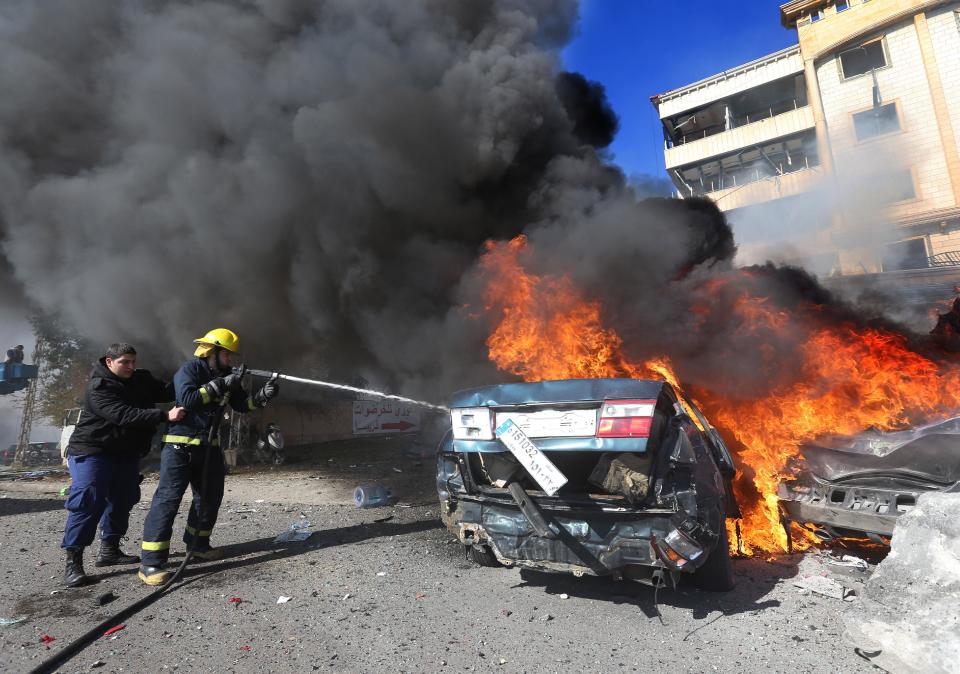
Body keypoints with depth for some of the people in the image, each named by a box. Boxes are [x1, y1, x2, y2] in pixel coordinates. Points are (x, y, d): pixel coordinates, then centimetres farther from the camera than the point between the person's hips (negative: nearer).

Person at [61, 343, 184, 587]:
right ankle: (73, 562, -5)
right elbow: (124, 415, -32)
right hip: (92, 453, -8)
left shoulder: (141, 380, 3)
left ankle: (109, 550, 26)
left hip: (126, 454, 8)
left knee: (122, 501, 12)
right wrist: (165, 416, -40)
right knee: (88, 503, -13)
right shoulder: (98, 387, -20)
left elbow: (166, 391, -3)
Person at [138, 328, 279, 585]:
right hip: (180, 446, -8)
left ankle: (198, 544, 32)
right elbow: (186, 399, -26)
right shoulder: (189, 369, -11)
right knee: (168, 497, -11)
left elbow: (242, 404, 8)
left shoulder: (226, 375, 10)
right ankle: (151, 563, -8)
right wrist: (219, 385, -25)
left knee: (210, 496, 15)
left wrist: (263, 395, -8)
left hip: (209, 447, 8)